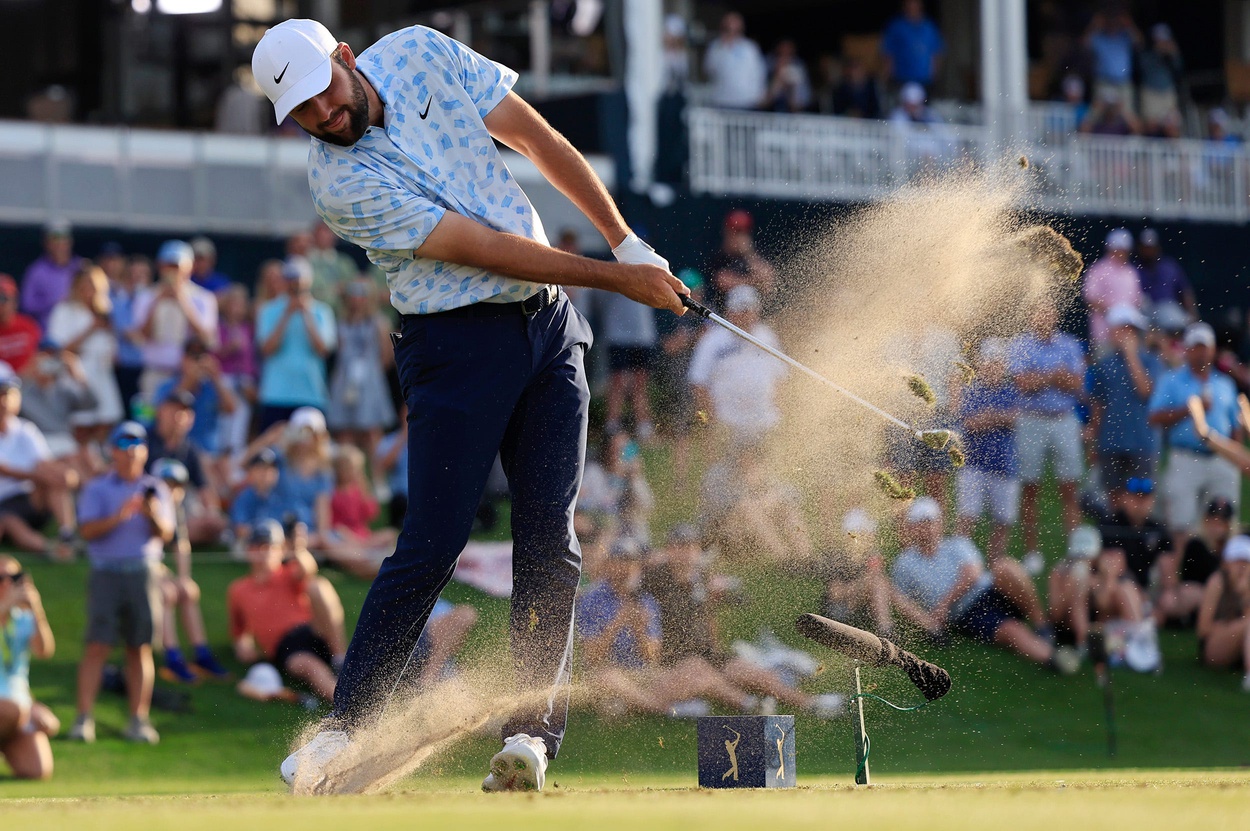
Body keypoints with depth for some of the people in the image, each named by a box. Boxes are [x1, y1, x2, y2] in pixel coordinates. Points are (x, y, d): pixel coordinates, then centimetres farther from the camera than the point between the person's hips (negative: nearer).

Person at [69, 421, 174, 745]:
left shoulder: (156, 490, 14)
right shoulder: (97, 488, 7)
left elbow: (165, 535, 3)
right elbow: (88, 530, -6)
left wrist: (153, 515, -17)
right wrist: (118, 517, -21)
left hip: (144, 575, 2)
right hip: (107, 572, -2)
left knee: (141, 648, 1)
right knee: (97, 645, -9)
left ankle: (139, 719, 4)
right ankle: (84, 717, -11)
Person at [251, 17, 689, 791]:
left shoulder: (421, 54, -1)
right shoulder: (340, 182, -17)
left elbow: (540, 140, 6)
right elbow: (482, 248, -19)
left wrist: (629, 243, 3)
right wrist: (617, 280, -17)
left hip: (548, 322, 5)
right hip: (459, 343, -5)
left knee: (550, 536, -5)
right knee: (431, 546, -12)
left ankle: (533, 728, -5)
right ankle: (346, 726, -3)